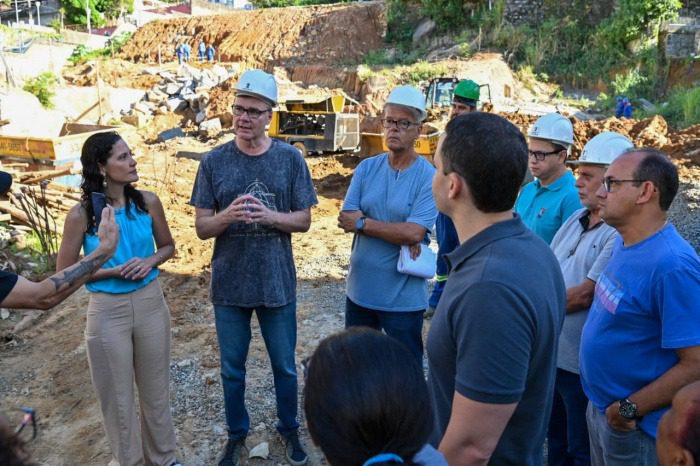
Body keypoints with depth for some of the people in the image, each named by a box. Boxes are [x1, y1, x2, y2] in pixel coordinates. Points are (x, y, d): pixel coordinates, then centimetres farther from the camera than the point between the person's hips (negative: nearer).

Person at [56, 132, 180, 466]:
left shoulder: (148, 202, -6)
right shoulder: (81, 215, -13)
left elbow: (168, 246, 8)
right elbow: (64, 272, -6)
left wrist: (150, 262, -13)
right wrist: (113, 270, -18)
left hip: (151, 303, 3)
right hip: (108, 311, -2)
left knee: (155, 389, 18)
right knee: (118, 396, 14)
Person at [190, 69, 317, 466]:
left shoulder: (290, 159, -6)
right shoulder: (214, 161, -5)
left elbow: (304, 220, -3)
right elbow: (202, 227, -4)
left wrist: (269, 215, -22)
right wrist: (227, 216, -25)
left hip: (278, 283, 0)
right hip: (229, 285, 1)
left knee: (285, 366, 15)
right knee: (232, 368, 17)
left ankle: (290, 429, 39)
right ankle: (237, 434, 39)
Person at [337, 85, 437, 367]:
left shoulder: (429, 178, -14)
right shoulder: (366, 168, 0)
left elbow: (414, 233, -23)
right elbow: (346, 220, -7)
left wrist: (362, 223, -16)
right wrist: (397, 233, -17)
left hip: (403, 296, -4)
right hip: (360, 289, 5)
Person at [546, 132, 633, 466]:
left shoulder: (622, 234, -21)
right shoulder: (576, 219, 7)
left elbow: (585, 295, -23)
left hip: (583, 363, -8)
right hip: (551, 352, 8)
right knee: (556, 438, 26)